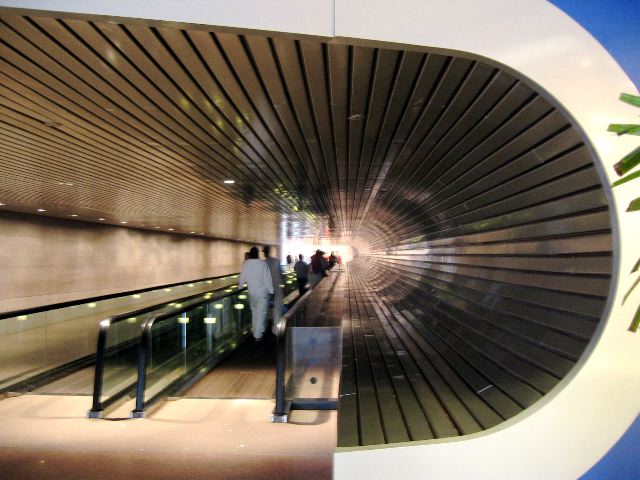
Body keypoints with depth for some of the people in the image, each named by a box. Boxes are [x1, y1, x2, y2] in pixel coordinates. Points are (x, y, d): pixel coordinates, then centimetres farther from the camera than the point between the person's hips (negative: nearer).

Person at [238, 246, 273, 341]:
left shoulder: (245, 264, -4)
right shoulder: (262, 263, -15)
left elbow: (242, 277, 7)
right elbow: (267, 278, -12)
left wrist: (240, 286, 26)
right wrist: (271, 291, -4)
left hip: (251, 292, 4)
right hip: (262, 292, -4)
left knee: (254, 311, 21)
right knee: (261, 312, 0)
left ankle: (255, 330, 32)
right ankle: (258, 334, -1)